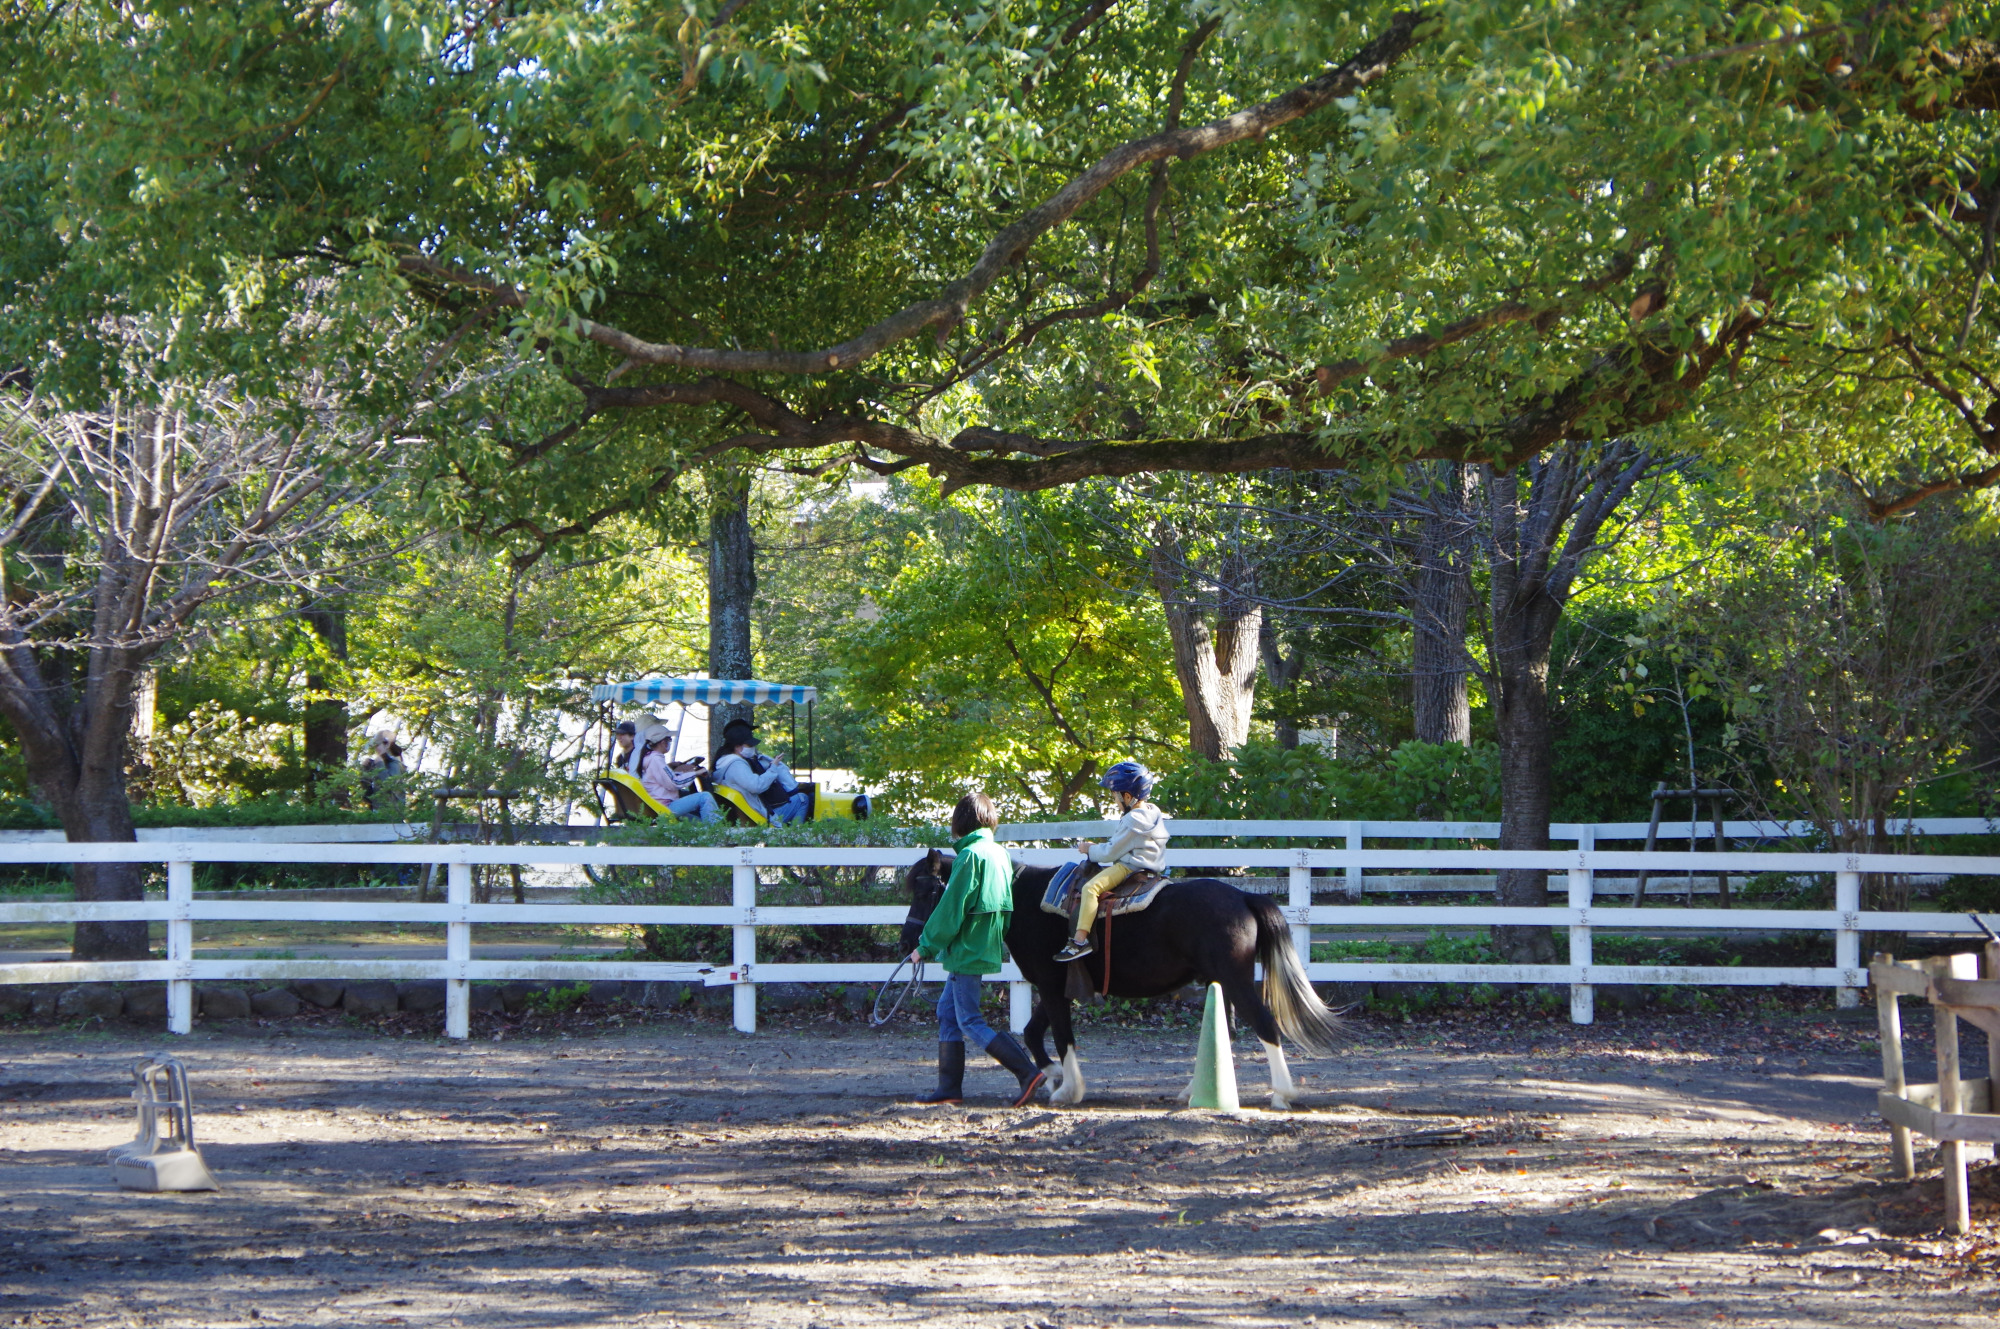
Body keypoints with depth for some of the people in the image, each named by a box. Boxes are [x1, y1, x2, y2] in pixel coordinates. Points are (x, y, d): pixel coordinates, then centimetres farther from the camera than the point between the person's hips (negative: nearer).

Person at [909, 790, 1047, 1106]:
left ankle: (1028, 1072, -14)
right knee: (947, 1012, 15)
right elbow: (1001, 902, 16)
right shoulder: (999, 853, 9)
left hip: (967, 950, -9)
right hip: (986, 947, 9)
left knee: (970, 1024, -7)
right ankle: (950, 1086, 17)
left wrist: (926, 947, -8)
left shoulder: (971, 855, -17)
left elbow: (951, 910, -17)